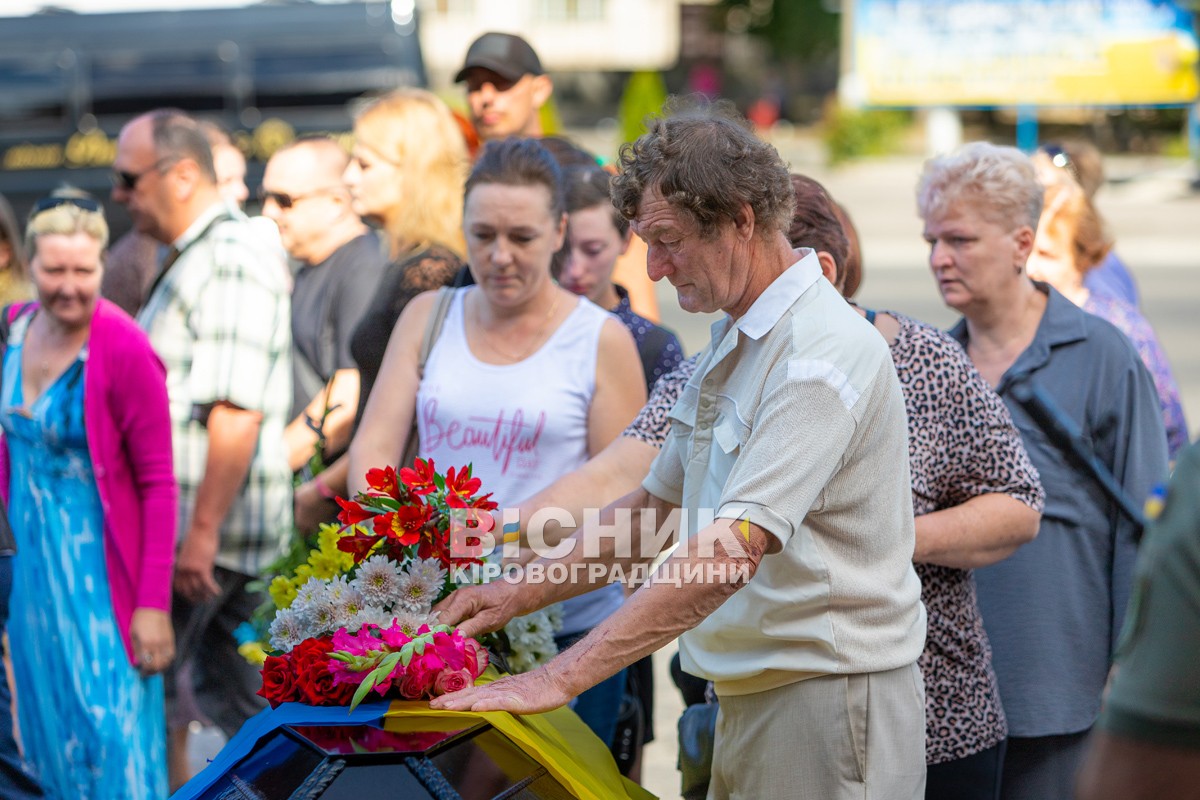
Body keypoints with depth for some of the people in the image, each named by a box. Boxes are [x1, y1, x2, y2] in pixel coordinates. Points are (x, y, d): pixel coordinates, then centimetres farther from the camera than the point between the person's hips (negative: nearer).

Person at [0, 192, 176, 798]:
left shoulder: (124, 351, -19)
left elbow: (159, 484, -17)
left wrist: (154, 604, -19)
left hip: (97, 570, -6)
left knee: (109, 725, -2)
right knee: (50, 721, 17)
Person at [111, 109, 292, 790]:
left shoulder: (231, 260, -16)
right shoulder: (192, 256, 16)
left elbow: (235, 410, -23)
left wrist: (203, 531, -24)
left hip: (215, 524, -10)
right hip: (191, 518, 10)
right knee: (236, 689, 13)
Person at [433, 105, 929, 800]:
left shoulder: (826, 352, -20)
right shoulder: (730, 346, 13)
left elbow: (729, 554, -28)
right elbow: (657, 507, 21)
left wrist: (561, 678, -30)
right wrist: (523, 593, 9)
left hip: (831, 700, -9)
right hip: (751, 693, 9)